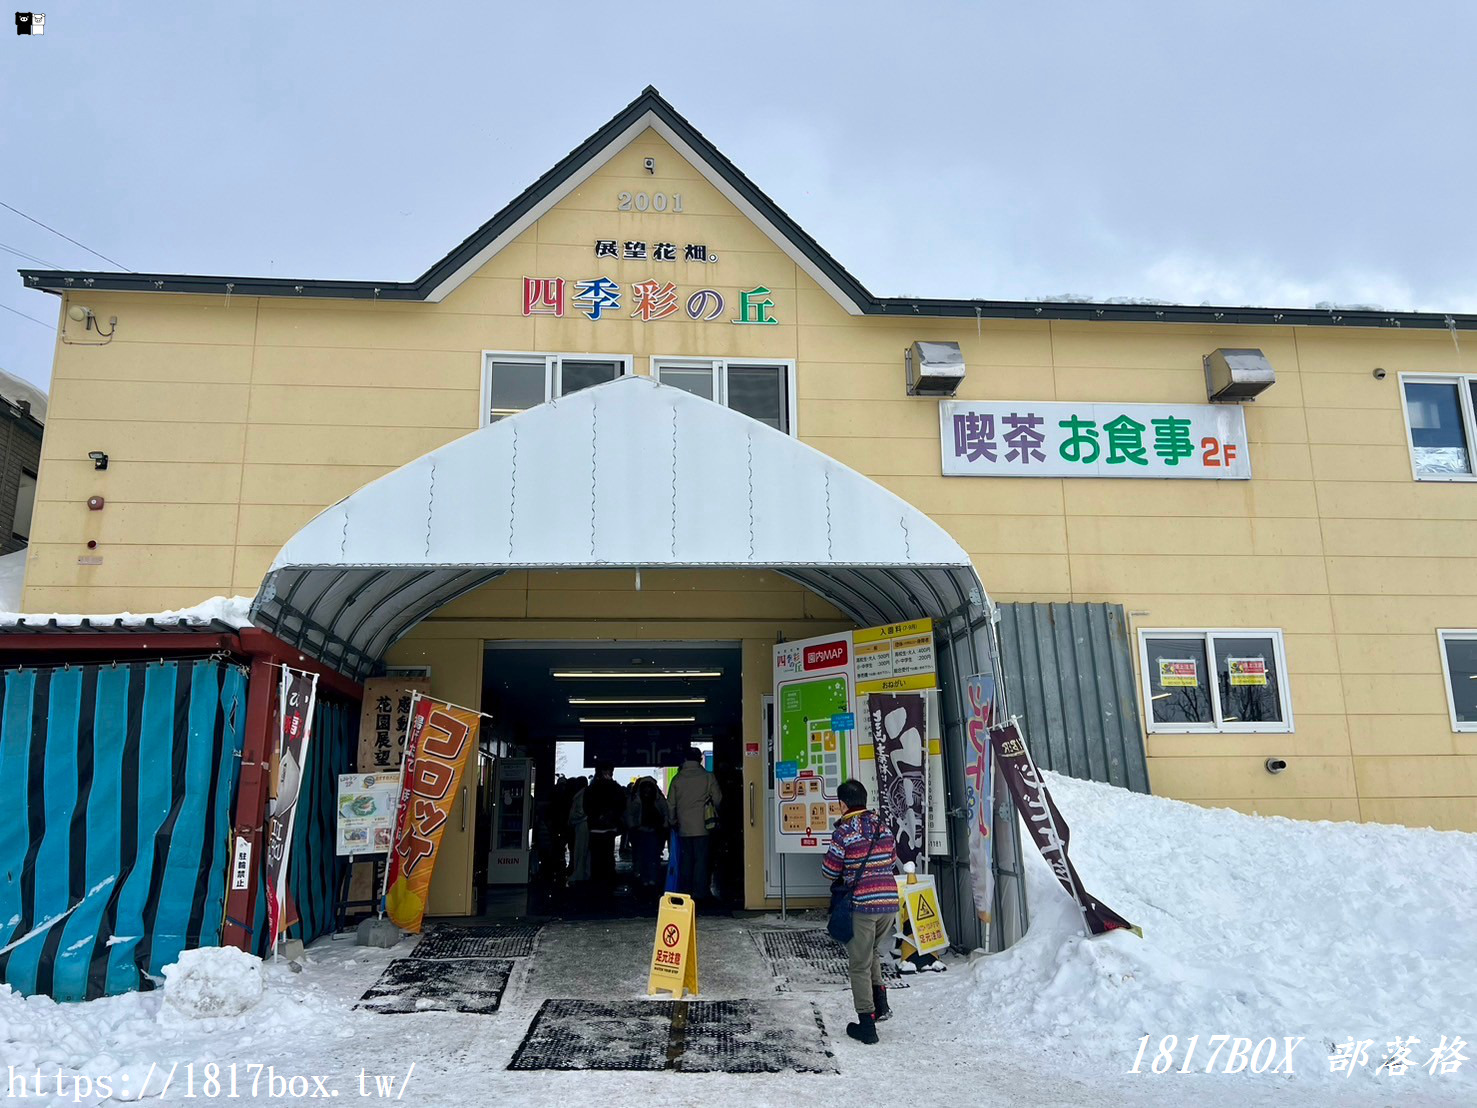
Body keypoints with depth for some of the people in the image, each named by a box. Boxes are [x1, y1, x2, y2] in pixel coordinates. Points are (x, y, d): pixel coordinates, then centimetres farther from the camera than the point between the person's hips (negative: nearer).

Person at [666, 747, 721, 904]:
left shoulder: (677, 779, 3)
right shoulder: (707, 777, -4)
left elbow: (670, 804, 7)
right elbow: (717, 799, 2)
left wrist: (672, 821, 22)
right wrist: (713, 814, 21)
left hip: (683, 827, 3)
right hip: (702, 826, -3)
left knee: (685, 860, 12)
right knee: (701, 860, 1)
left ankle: (684, 892, 15)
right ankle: (699, 893, -1)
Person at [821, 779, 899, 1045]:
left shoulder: (843, 832, -9)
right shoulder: (883, 825, 7)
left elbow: (830, 871, -3)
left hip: (862, 903, -5)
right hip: (890, 901, 5)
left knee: (859, 965, 7)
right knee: (872, 952, 28)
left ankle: (866, 1024, 8)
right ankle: (880, 1003, 19)